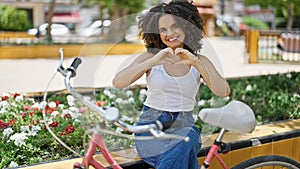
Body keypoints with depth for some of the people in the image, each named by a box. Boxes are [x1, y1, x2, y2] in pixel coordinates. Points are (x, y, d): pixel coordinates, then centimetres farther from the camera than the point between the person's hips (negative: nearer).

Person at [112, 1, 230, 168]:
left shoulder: (199, 61, 6)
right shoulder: (151, 56, 1)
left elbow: (224, 91, -11)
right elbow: (118, 82, -14)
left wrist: (196, 62, -23)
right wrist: (153, 62, -25)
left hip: (184, 127, 2)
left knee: (184, 144, -34)